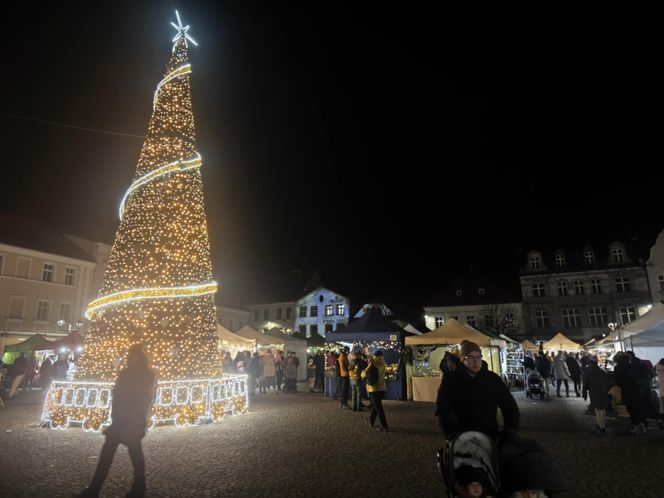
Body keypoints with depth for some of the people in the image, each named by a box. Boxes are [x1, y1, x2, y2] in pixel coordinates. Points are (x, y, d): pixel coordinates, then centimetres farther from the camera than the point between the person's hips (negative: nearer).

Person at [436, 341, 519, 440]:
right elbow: (442, 409, -7)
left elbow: (510, 406, 2)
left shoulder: (493, 379, -1)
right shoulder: (452, 380, -6)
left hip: (489, 436, 2)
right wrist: (451, 434, -17)